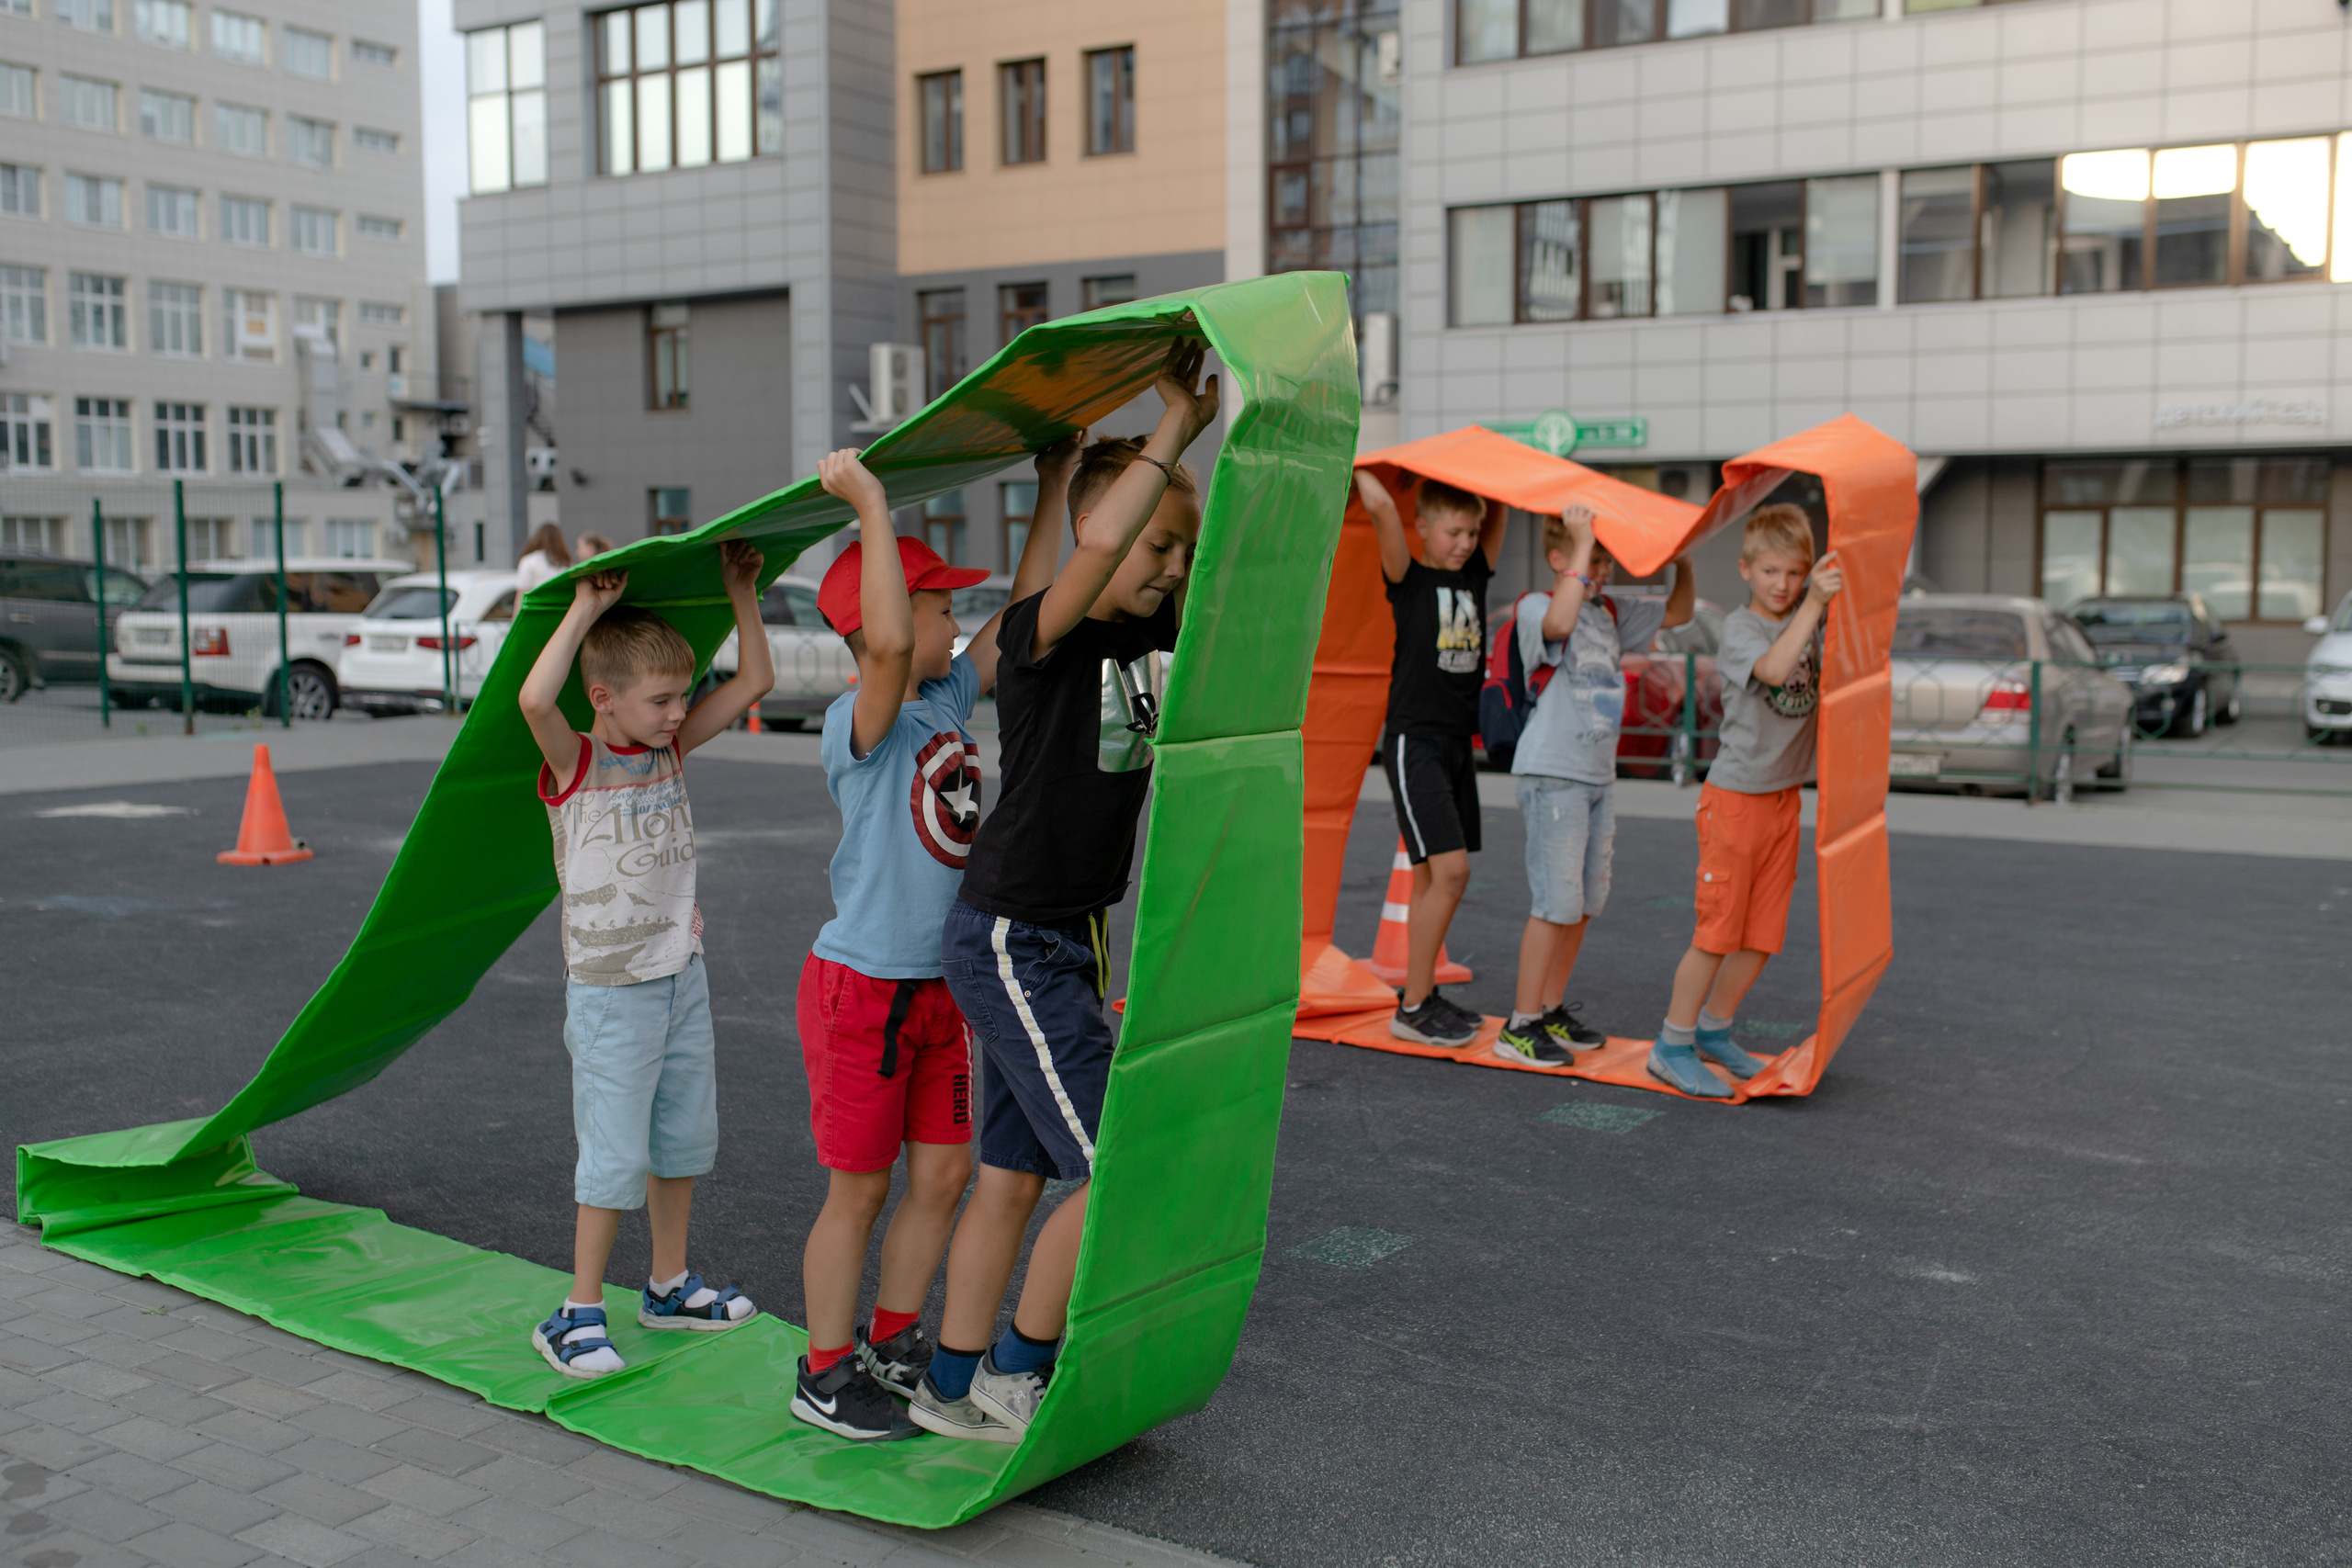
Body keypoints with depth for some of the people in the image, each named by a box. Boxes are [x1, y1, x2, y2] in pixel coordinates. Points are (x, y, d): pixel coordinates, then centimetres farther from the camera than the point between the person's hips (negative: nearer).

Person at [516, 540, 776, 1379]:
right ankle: (578, 1314, 9)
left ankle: (669, 1288, 32)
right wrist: (587, 608, -30)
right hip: (611, 993, -7)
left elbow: (754, 683, 7)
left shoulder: (670, 749, 4)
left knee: (684, 1138, 16)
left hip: (682, 977, 7)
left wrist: (742, 593, 1)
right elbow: (534, 699, -35)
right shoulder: (576, 765, -14)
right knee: (616, 1157, -4)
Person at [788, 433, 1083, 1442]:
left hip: (940, 985, 8)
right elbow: (890, 645, -40)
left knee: (944, 1172, 13)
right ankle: (826, 1375, 22)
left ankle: (894, 1345, 32)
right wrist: (870, 504, -37)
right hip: (862, 988, -8)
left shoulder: (950, 700, 5)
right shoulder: (859, 723, -19)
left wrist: (1052, 494, 9)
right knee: (860, 1189, 4)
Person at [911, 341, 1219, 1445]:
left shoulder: (1143, 631, 6)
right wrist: (1175, 426, -30)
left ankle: (954, 1387, 26)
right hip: (1008, 941, -9)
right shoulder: (1039, 633, -17)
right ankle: (1018, 1372, 10)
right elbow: (1096, 551, -37)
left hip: (1064, 939, 9)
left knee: (1014, 1174, 14)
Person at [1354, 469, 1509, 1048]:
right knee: (1449, 869, -13)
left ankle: (1423, 995, 19)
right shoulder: (1409, 581, -7)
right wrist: (1359, 468, -5)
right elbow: (1382, 507, -18)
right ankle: (1412, 1009, -5)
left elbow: (1500, 507, 16)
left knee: (1432, 876, 11)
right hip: (1415, 740, -7)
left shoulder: (1475, 576, 11)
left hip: (1457, 740, 7)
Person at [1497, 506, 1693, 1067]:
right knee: (1557, 901, -10)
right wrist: (1581, 544, -33)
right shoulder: (1535, 607, -12)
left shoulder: (1612, 608, 12)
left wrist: (1683, 563, 5)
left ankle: (1551, 1009, 24)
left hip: (1599, 774, 8)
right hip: (1553, 774, -8)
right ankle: (1520, 1026, -2)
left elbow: (1677, 612, 24)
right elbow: (1559, 624, -36)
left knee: (1586, 900, 12)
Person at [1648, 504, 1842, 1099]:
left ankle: (1713, 1030, 27)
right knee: (1717, 931, -4)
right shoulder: (1739, 627, -13)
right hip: (1735, 797, -6)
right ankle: (1672, 1046, 7)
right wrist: (1814, 605, -37)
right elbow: (1773, 669, -31)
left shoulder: (1808, 613, 6)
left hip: (1785, 798, 7)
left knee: (1763, 933, 10)